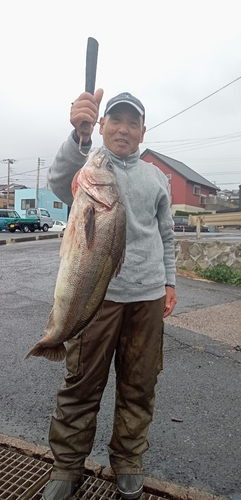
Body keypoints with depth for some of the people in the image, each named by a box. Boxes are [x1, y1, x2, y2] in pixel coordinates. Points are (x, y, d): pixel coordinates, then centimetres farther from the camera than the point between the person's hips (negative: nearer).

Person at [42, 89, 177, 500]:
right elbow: (60, 182, -23)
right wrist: (79, 135, -40)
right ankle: (67, 466, 26)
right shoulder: (87, 164, 2)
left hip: (148, 296, 4)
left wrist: (169, 282, 13)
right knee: (81, 384, 5)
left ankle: (128, 461, 32)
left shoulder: (157, 178, 15)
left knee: (139, 386, 12)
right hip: (96, 293, -3)